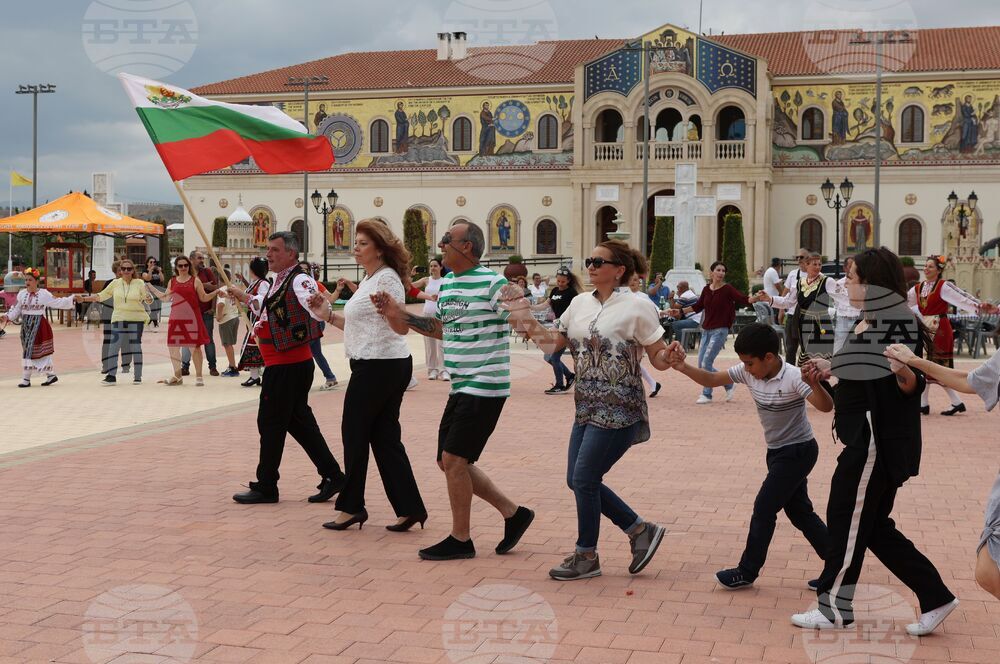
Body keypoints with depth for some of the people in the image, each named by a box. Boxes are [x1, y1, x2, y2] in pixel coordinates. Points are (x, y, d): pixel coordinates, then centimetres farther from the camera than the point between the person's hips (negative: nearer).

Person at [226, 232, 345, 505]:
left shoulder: (299, 280, -16)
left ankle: (266, 487, 11)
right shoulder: (280, 282, 15)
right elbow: (265, 307, 34)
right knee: (299, 421, 14)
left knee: (271, 423, 0)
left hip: (287, 367, -10)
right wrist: (241, 295, 34)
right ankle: (332, 476, 19)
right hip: (284, 366, 10)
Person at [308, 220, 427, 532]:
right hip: (373, 365, 10)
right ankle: (409, 508, 8)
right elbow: (363, 326, 21)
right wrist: (329, 315, 15)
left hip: (380, 365, -10)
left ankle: (351, 507, 12)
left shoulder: (387, 278, -13)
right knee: (384, 436, 9)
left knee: (355, 433, 1)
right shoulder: (369, 279, 18)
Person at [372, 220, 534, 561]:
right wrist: (401, 315, 15)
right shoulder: (446, 284, 12)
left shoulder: (493, 283, -14)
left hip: (484, 388, -9)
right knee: (450, 462, 11)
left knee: (453, 459, -6)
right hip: (461, 388, 9)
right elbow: (443, 328, 22)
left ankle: (460, 539, 8)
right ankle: (513, 513, 22)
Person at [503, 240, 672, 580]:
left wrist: (669, 355, -30)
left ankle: (586, 556, 12)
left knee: (584, 478, -6)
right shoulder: (580, 303, 8)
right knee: (578, 480, 8)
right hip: (588, 407, 8)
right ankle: (640, 530, 23)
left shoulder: (636, 308, -10)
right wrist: (528, 323, -1)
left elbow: (659, 359, -8)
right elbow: (553, 342, 15)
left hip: (619, 409, -8)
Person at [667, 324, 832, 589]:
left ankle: (747, 572, 6)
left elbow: (826, 406, -34)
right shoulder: (749, 372, -4)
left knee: (764, 508, -5)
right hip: (777, 451, 8)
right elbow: (712, 380, -2)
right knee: (799, 511, 13)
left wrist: (814, 383, -55)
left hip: (798, 452, -8)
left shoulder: (793, 378, -25)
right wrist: (683, 367, -19)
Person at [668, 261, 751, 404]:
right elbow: (698, 306, 19)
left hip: (720, 330, -6)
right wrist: (680, 311, 17)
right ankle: (729, 385, 23)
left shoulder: (727, 289, -8)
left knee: (707, 362, -13)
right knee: (701, 365, 7)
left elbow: (743, 299, -20)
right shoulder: (706, 289, 7)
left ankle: (707, 395, 3)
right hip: (706, 330, 6)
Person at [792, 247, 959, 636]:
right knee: (873, 526, 14)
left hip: (877, 442, -10)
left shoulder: (899, 323, -16)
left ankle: (836, 608, 15)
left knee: (847, 520, 1)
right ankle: (935, 597, 18)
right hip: (866, 440, 10)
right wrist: (830, 370, 24)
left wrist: (904, 373, -40)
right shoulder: (867, 324, 12)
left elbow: (911, 386, -20)